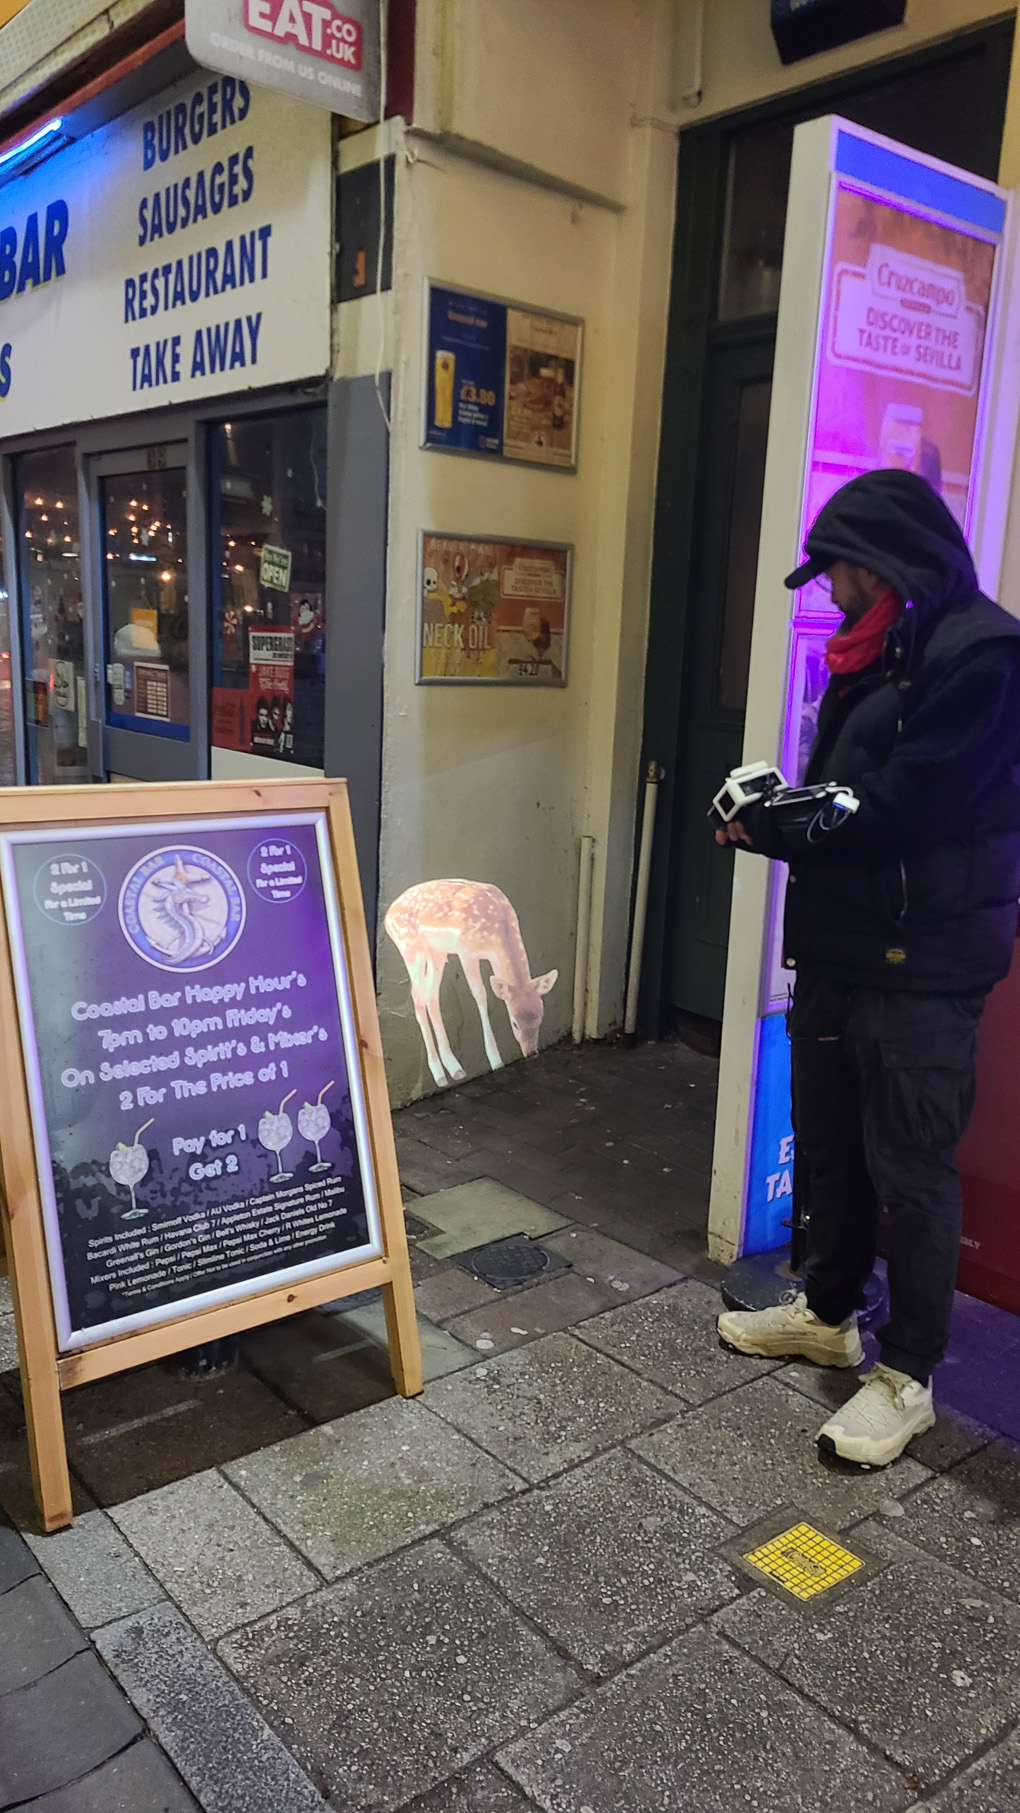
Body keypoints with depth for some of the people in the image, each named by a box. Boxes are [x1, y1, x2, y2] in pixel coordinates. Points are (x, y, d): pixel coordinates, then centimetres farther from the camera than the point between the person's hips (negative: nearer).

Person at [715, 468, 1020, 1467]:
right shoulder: (871, 656, 15)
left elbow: (900, 810, -22)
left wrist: (771, 829, -12)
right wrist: (775, 817, -4)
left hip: (921, 962, -9)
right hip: (837, 945, 9)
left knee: (910, 1169, 1)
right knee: (828, 1142, 19)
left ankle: (908, 1375, 17)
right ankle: (828, 1311, 37)